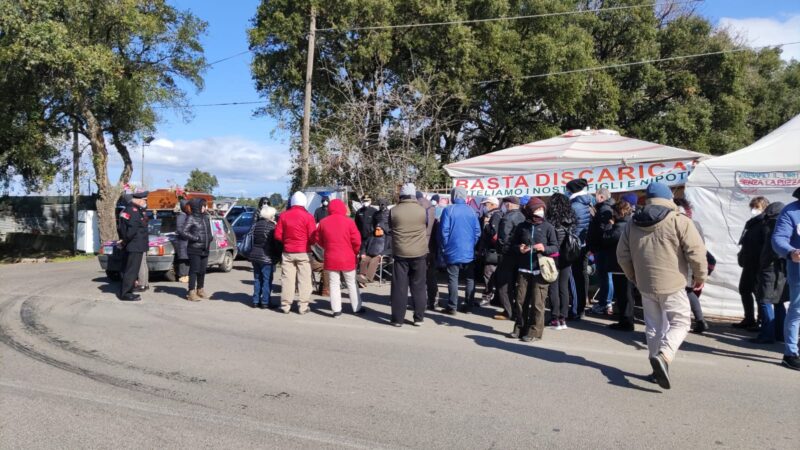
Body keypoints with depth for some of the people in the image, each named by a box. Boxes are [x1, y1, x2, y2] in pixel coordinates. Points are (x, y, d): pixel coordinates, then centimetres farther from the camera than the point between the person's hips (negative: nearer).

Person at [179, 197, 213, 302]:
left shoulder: (205, 218, 12)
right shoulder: (191, 218, -9)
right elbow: (183, 232, -16)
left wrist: (210, 238, 8)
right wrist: (196, 238, -16)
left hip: (205, 250, 7)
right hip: (195, 250, -6)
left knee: (202, 271, 13)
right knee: (194, 271, -4)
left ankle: (200, 290, 28)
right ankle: (191, 293, 2)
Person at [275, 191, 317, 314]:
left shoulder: (283, 215, 0)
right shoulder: (308, 216, -9)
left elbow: (278, 235, 0)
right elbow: (312, 237, -10)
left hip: (287, 252, 3)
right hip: (304, 252, -3)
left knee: (287, 279, 8)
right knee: (304, 279, 4)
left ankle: (285, 305, 11)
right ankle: (303, 306, 5)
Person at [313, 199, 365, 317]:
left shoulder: (323, 222, -1)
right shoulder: (349, 222, -9)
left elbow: (317, 239, 8)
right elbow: (357, 241, -10)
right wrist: (354, 253, 8)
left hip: (331, 259, 1)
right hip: (347, 258, -1)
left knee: (334, 284, 8)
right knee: (351, 283, 11)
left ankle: (336, 310, 6)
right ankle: (357, 308, 17)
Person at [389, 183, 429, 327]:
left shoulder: (394, 211, -5)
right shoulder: (422, 210, -4)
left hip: (400, 253, 0)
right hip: (419, 253, 1)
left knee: (399, 287, 5)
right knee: (418, 287, 10)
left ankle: (398, 319, 8)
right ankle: (419, 318, 13)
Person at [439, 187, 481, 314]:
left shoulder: (449, 210, -7)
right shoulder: (471, 211, 3)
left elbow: (444, 231, -10)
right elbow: (477, 231, 3)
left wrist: (445, 247, 2)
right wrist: (472, 245, 14)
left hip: (453, 251, -3)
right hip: (469, 252, 3)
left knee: (453, 279, 0)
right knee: (470, 279, 10)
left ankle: (452, 307, 0)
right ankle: (468, 305, 12)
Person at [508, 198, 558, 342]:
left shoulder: (548, 227, 1)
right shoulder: (522, 227, 7)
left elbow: (555, 247, 1)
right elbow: (513, 244, 15)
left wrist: (544, 248, -17)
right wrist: (519, 248, -6)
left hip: (540, 270, -2)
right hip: (523, 269, 3)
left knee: (537, 303, -2)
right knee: (520, 301, 6)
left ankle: (534, 332, 7)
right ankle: (519, 328, 18)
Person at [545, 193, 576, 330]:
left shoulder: (550, 221, -13)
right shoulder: (570, 220, 2)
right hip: (567, 258, 4)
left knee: (553, 288, 3)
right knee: (564, 288, 10)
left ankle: (555, 319, 4)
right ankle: (563, 318, 13)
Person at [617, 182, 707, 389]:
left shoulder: (633, 224, 7)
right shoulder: (679, 221, -8)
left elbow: (622, 254, 10)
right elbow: (696, 251, -12)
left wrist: (633, 276, 23)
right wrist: (700, 275, 3)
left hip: (645, 285, 5)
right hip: (672, 284, -5)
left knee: (654, 325, 15)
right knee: (680, 322, 5)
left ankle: (659, 368, 20)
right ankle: (664, 356, -17)